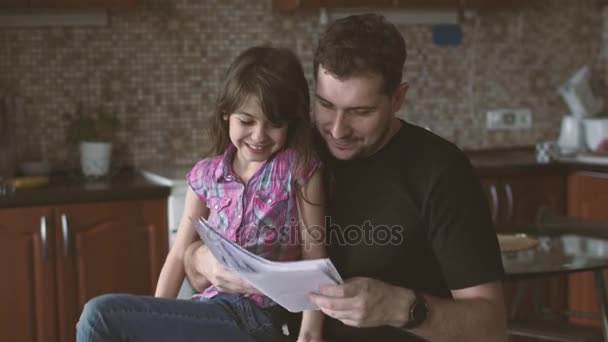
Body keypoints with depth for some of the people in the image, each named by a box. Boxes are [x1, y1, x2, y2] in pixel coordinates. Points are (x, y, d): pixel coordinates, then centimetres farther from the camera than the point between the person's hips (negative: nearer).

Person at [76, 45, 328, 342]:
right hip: (211, 309, 5)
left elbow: (314, 256, -4)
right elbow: (180, 254, 10)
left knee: (101, 315, -16)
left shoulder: (299, 168, -3)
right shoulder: (206, 175, 8)